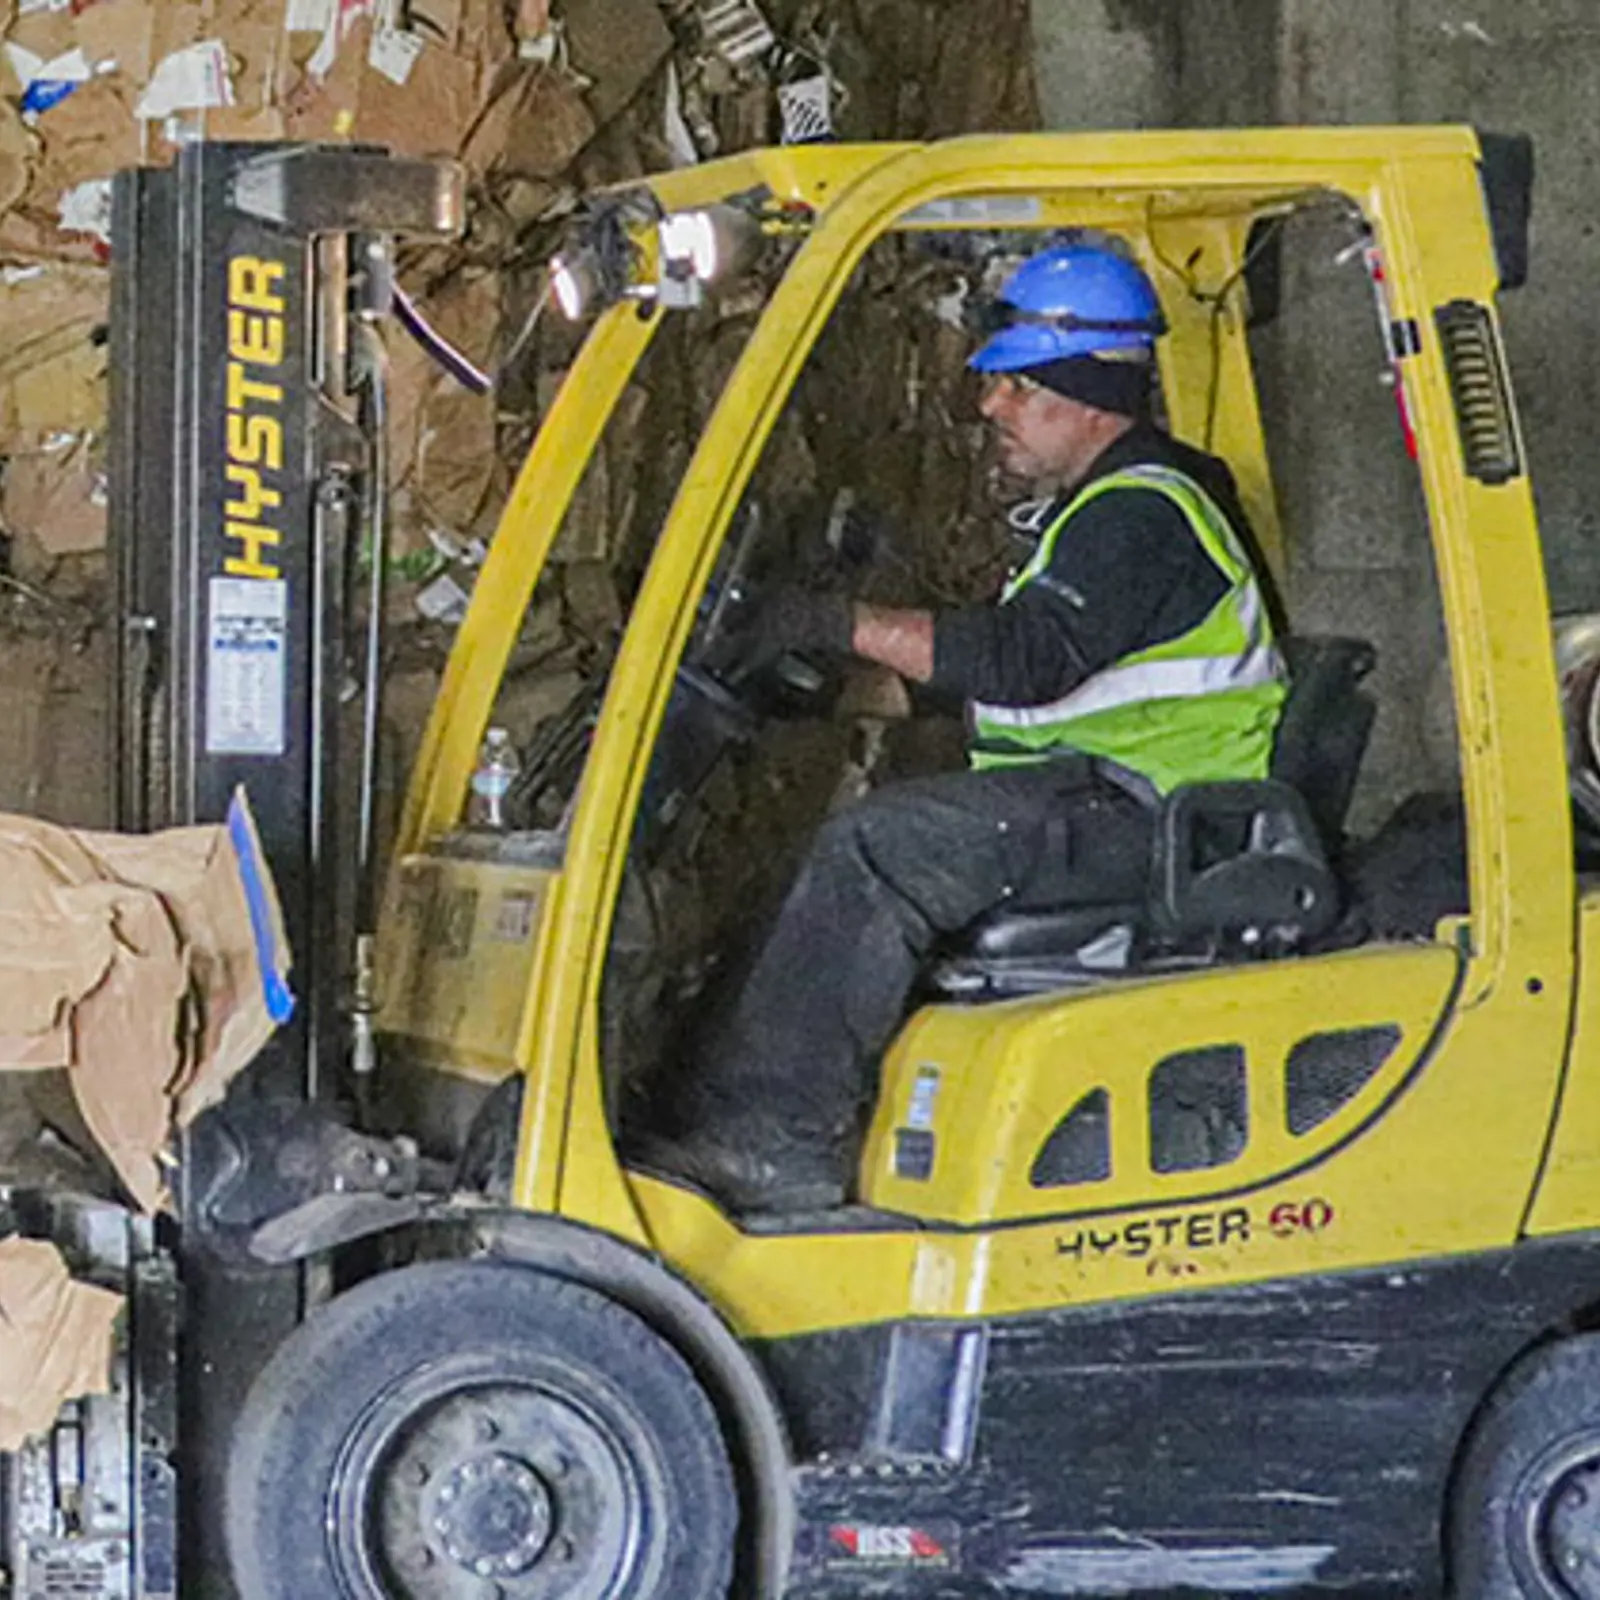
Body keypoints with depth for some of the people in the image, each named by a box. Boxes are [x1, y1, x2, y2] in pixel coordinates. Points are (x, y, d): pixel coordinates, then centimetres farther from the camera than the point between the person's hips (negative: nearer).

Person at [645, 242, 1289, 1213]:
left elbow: (1029, 659, -26)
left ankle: (772, 1141, -26)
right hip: (1106, 803, 11)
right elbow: (1022, 671, 25)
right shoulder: (1114, 505, 22)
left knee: (879, 849, -26)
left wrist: (851, 625, -25)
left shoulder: (1140, 515, -13)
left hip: (1141, 813, -11)